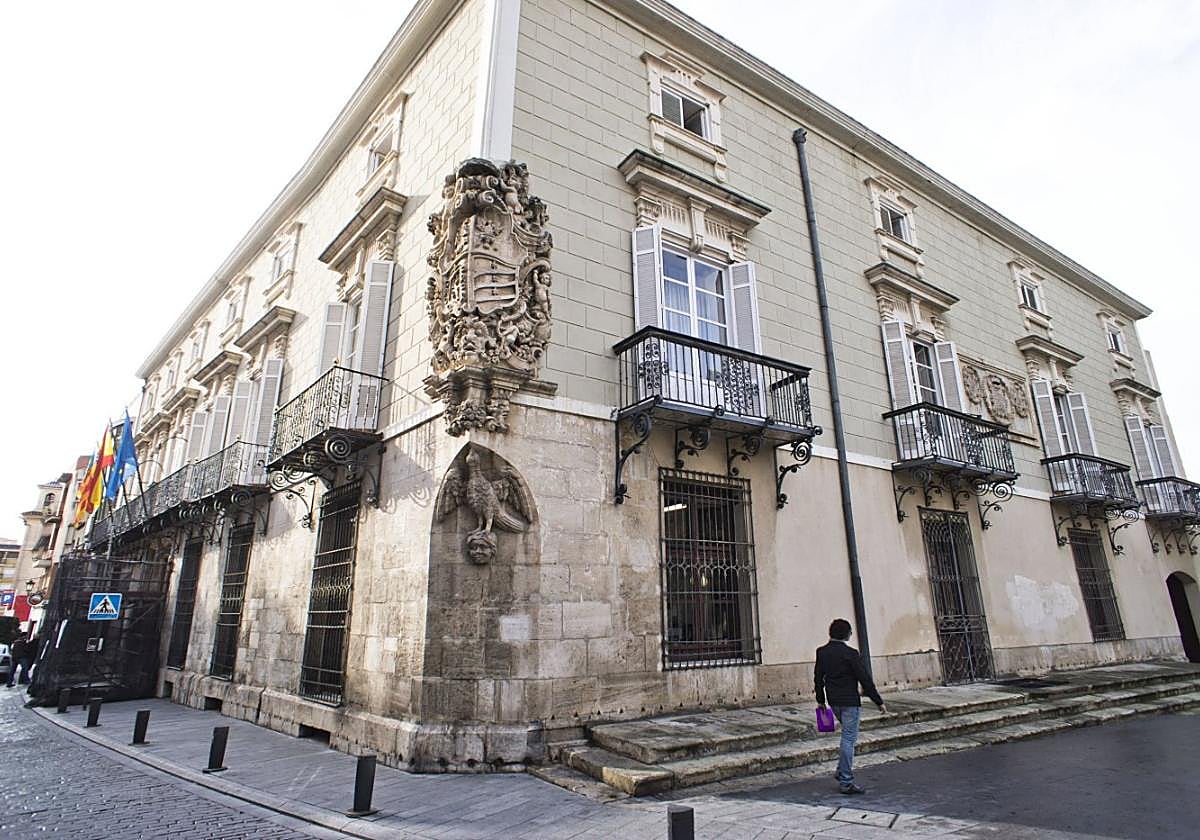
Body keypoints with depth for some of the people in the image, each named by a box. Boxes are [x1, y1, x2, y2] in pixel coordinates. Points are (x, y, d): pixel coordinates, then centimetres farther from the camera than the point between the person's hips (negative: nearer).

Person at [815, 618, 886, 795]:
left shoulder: (821, 652, 4)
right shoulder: (850, 654, -15)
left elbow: (818, 678, 10)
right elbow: (865, 679, -13)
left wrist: (820, 700, 21)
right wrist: (879, 702, -4)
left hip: (833, 701, 7)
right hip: (850, 701, -6)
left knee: (848, 735, 23)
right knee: (848, 738, -1)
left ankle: (842, 771, 22)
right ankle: (845, 781, 2)